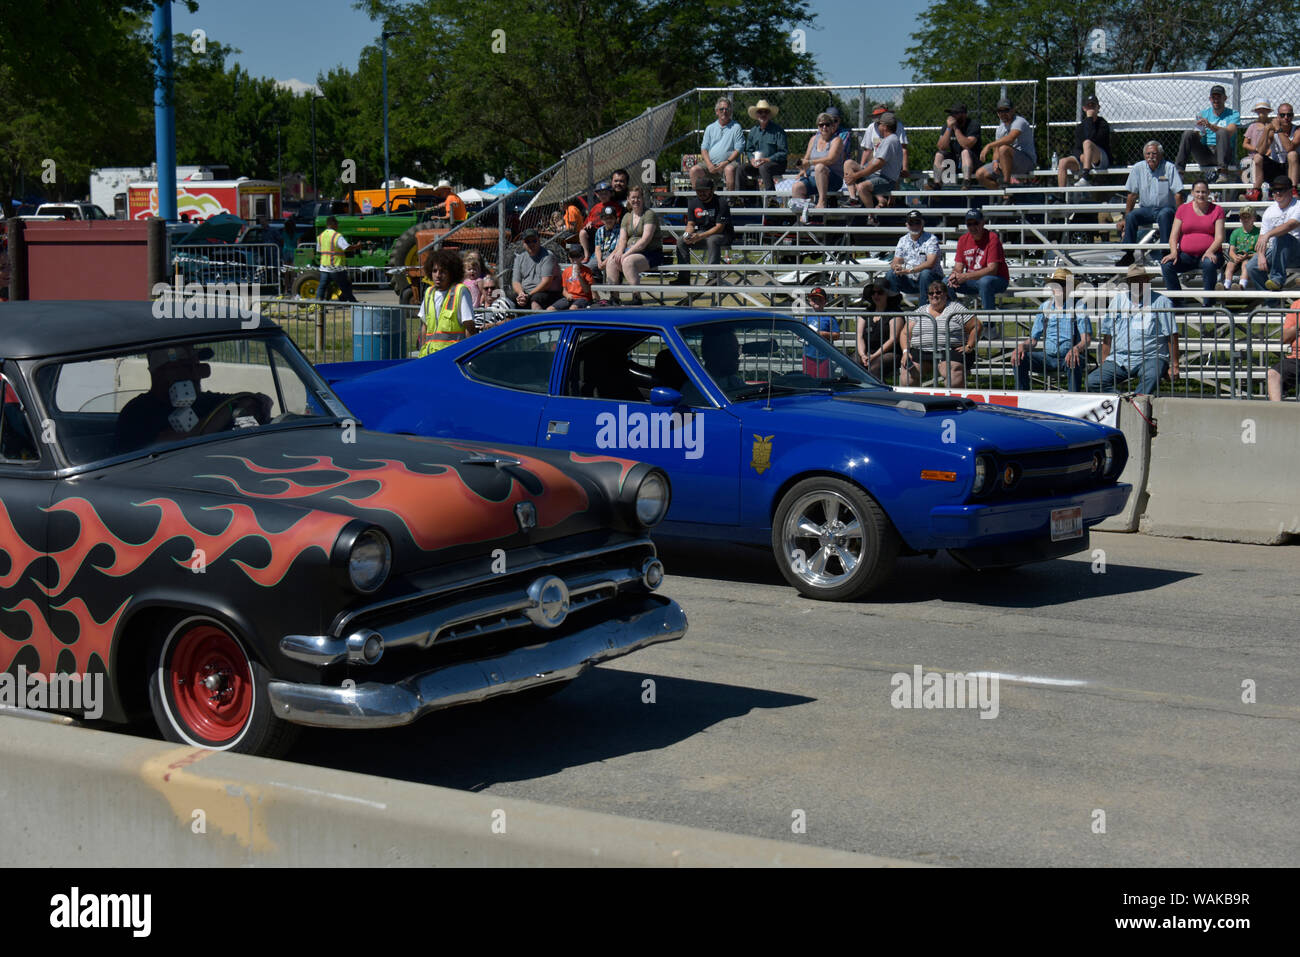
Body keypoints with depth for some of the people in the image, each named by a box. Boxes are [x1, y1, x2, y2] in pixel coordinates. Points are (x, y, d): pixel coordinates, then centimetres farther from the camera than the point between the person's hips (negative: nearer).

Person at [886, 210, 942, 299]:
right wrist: (896, 267, -21)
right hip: (909, 281, 4)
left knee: (925, 273, -36)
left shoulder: (931, 239, -9)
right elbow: (896, 261, 6)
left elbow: (930, 263, -22)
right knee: (891, 274, -18)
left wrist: (909, 270, -30)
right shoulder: (903, 240, 8)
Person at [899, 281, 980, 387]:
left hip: (950, 351, -3)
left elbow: (975, 326, 5)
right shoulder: (919, 312, 19)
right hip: (921, 352, 3)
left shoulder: (955, 308, 8)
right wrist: (905, 351, -2)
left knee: (952, 369, -36)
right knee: (908, 373, -26)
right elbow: (905, 333, 16)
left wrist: (969, 347, -6)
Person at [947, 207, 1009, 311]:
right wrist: (955, 276, -21)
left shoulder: (992, 238, -15)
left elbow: (992, 270, -22)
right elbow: (958, 266, 5)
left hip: (998, 280, -6)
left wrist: (965, 277, -29)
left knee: (984, 281, -40)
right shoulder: (963, 240, 4)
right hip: (971, 281, 6)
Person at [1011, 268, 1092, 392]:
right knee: (1019, 359, -20)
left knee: (1073, 363, -38)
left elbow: (1086, 339, -11)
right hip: (1048, 357, 4)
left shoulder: (1078, 308, 0)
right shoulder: (1045, 307, 11)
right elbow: (1033, 339, 13)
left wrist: (1077, 349, -36)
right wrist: (1022, 346, -11)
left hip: (1068, 355, -4)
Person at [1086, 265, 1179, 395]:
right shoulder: (1118, 299, 18)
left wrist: (1174, 366, -5)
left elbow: (1172, 336, 3)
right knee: (1093, 381, -22)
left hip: (1150, 358, -4)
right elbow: (1107, 335, 19)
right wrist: (1103, 364, 13)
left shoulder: (1160, 302, 6)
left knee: (1151, 378, -38)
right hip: (1118, 360, 4)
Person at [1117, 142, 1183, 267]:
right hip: (1146, 209, 3)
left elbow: (1178, 194, -9)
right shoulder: (1138, 168, 3)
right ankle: (1128, 254, -22)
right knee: (1131, 216, -25)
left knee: (1164, 215, -36)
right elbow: (1132, 194, 7)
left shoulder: (1169, 168, -6)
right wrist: (1126, 218, 5)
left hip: (1166, 208, -3)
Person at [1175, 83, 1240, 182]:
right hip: (1205, 155, 3)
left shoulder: (1233, 114, 8)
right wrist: (1197, 132, -15)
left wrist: (1210, 126, -27)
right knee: (1188, 134, -19)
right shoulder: (1204, 114, 19)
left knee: (1222, 132, -30)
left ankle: (1221, 168, -44)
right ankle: (1178, 171, -28)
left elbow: (1229, 132, -13)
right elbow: (1197, 138, 10)